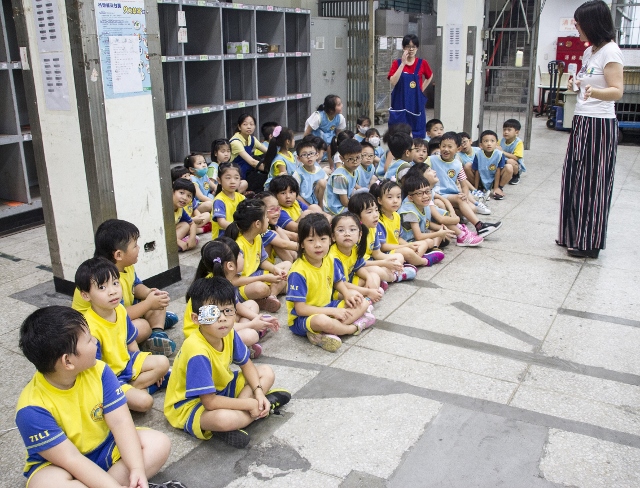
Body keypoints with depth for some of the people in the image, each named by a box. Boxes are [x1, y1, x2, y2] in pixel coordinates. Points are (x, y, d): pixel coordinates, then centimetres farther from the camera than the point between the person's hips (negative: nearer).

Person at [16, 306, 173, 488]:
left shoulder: (98, 371, -13)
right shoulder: (33, 407, -26)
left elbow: (120, 421, -16)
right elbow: (71, 459, -26)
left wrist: (137, 469, -28)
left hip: (104, 449, 5)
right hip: (59, 465, -4)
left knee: (159, 443, -14)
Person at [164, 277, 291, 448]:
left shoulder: (228, 333, -11)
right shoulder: (197, 351, -33)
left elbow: (246, 364, 7)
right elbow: (209, 402, -32)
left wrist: (258, 391, -10)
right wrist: (250, 404, -23)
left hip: (220, 388, 9)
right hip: (189, 404, -9)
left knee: (267, 373, 6)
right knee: (223, 418, -40)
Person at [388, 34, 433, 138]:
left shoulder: (422, 63, 3)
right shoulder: (397, 63, 1)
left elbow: (430, 76, 22)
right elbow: (393, 82, -14)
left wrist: (422, 89, 8)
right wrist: (403, 63, -16)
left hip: (416, 104, 1)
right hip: (400, 104, -1)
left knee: (417, 135, 4)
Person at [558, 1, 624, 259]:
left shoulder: (610, 52, -13)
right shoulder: (589, 51, 14)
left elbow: (617, 91, -22)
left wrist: (594, 92, -40)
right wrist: (577, 83, 10)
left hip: (599, 125, -9)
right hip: (581, 121, 9)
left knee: (593, 182, -3)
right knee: (576, 179, 12)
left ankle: (590, 243, 7)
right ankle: (574, 235, 24)